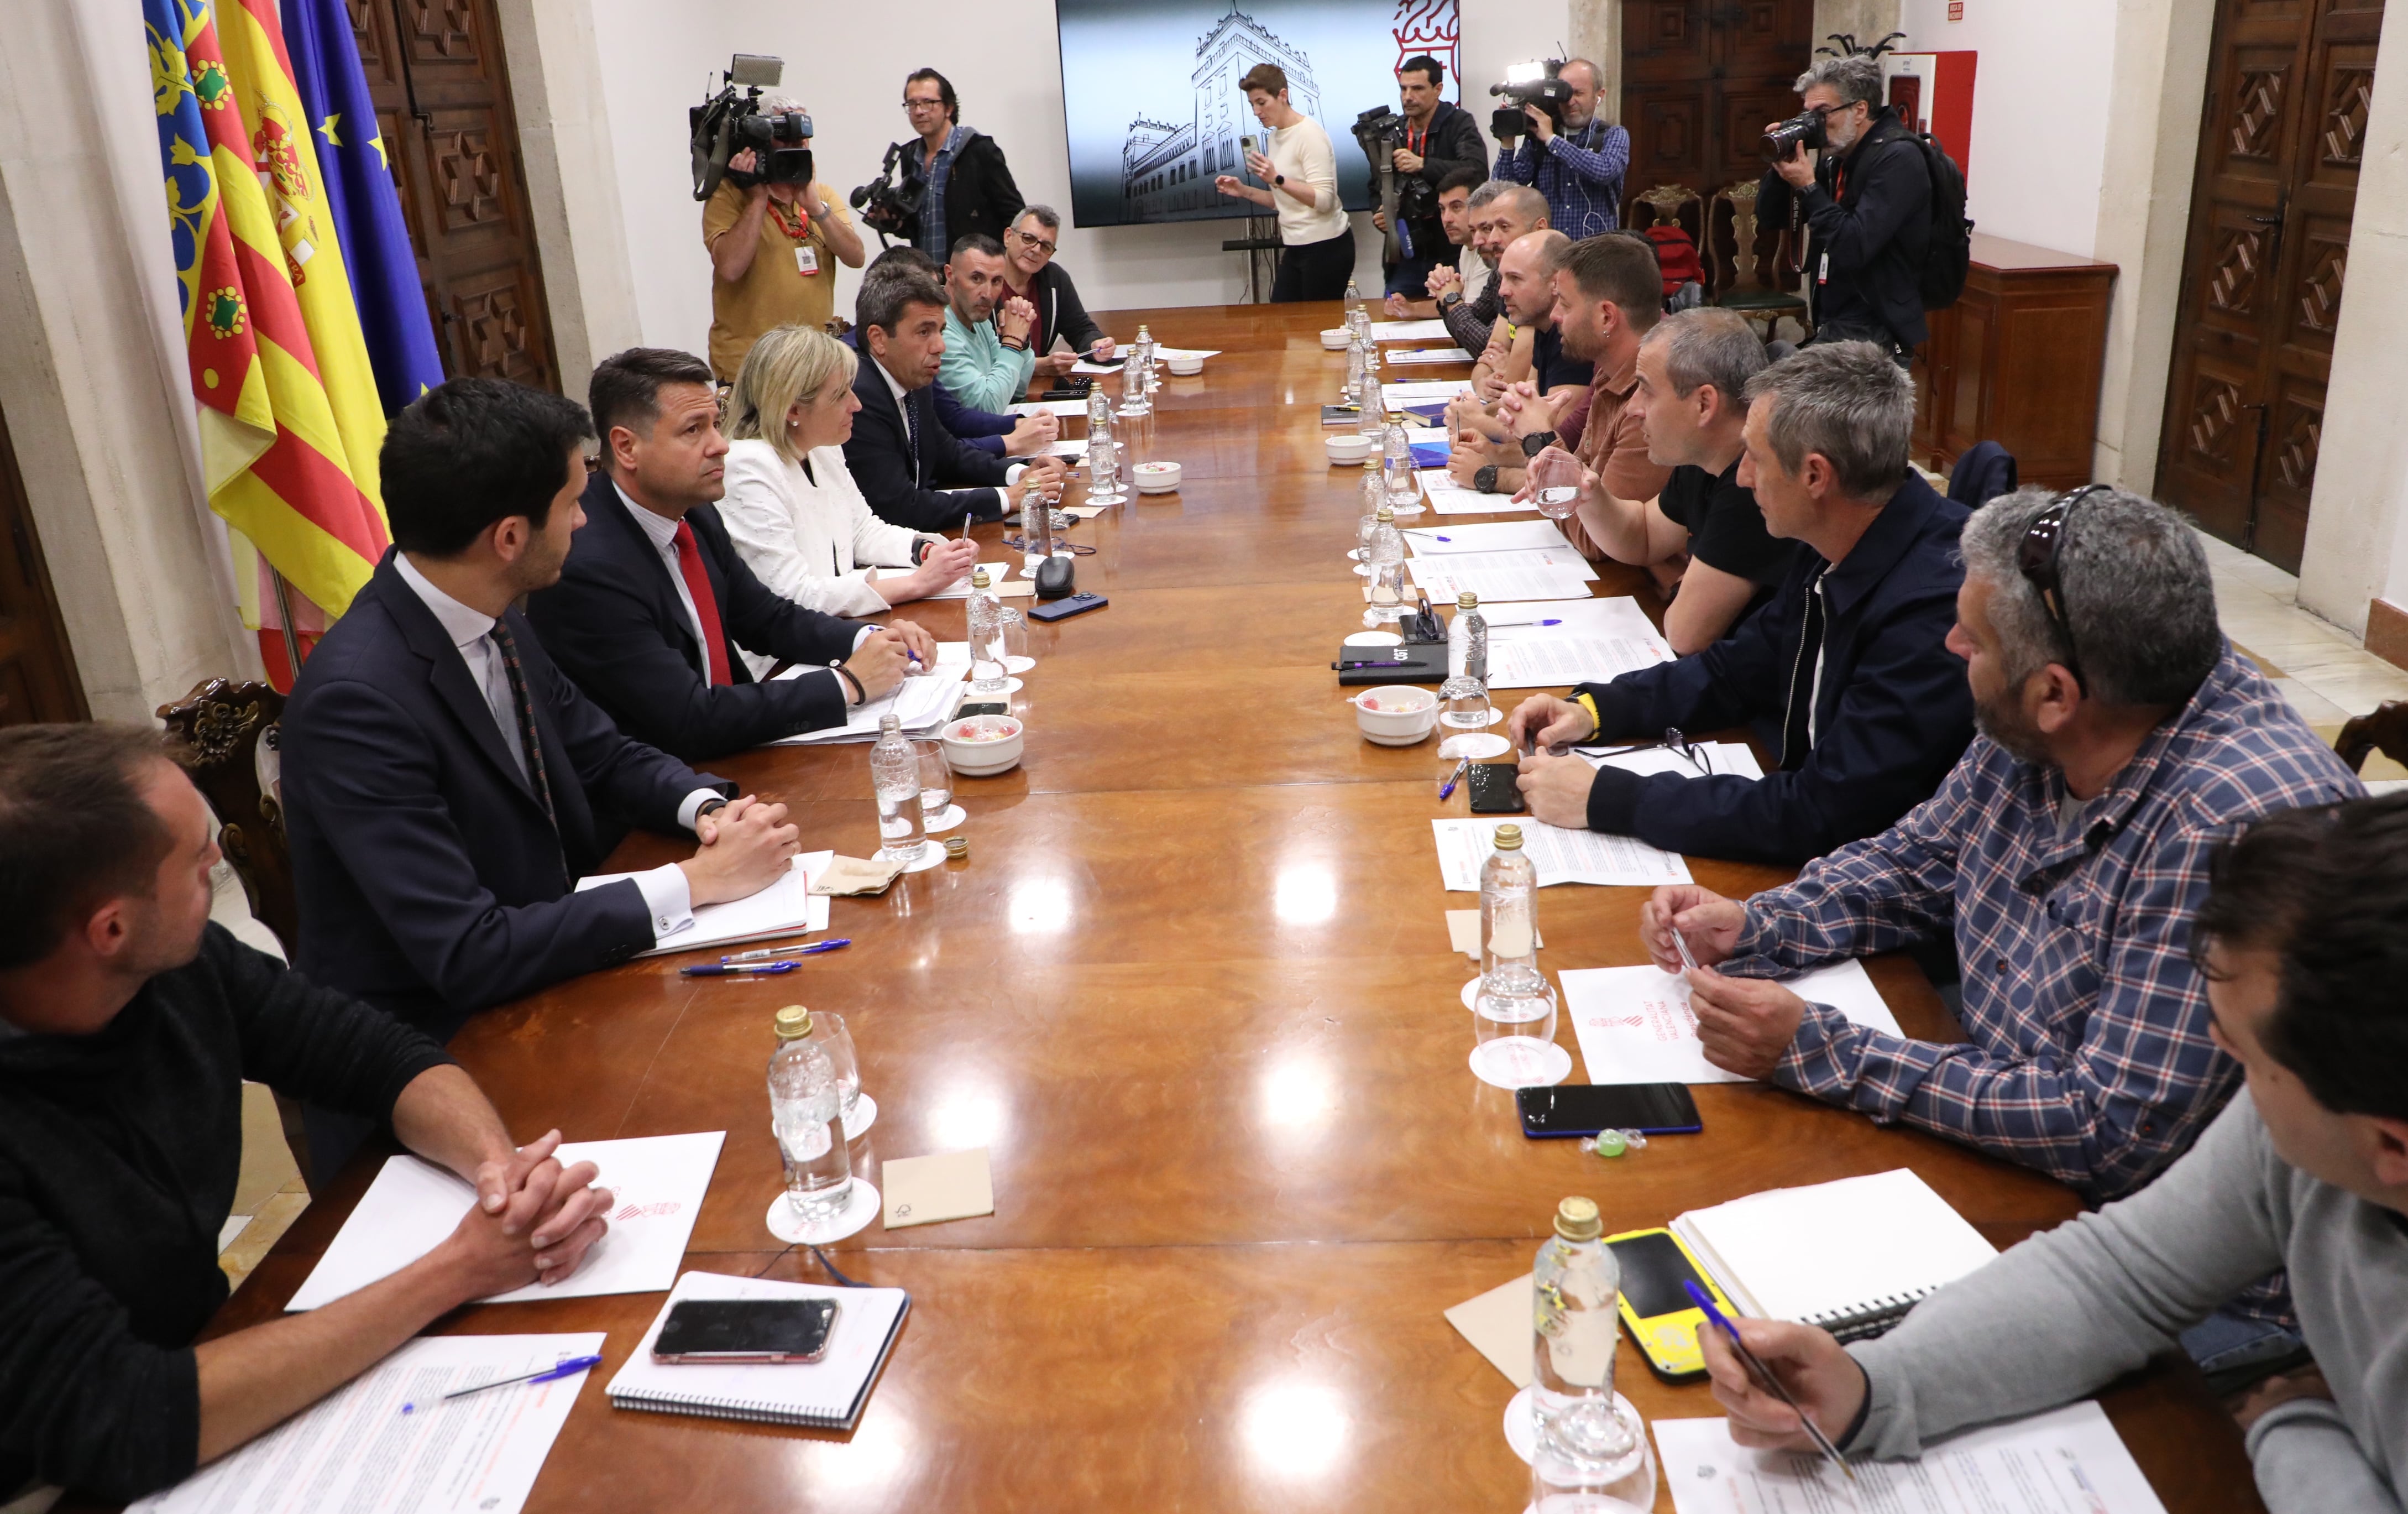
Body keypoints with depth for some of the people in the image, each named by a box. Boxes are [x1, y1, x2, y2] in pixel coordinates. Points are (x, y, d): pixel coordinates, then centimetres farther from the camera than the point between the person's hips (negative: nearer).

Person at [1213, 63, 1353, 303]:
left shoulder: (1309, 133, -12)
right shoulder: (1275, 137, 12)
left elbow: (1323, 200, -20)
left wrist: (1277, 180, -29)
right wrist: (1245, 191, 4)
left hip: (1325, 247, -8)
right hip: (1296, 247, 8)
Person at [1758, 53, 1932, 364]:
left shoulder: (1897, 158, -13)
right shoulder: (1837, 159, 12)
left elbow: (1852, 249, -24)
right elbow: (1771, 218, 15)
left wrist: (1808, 187, -18)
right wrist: (1781, 166, -3)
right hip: (1832, 326, 8)